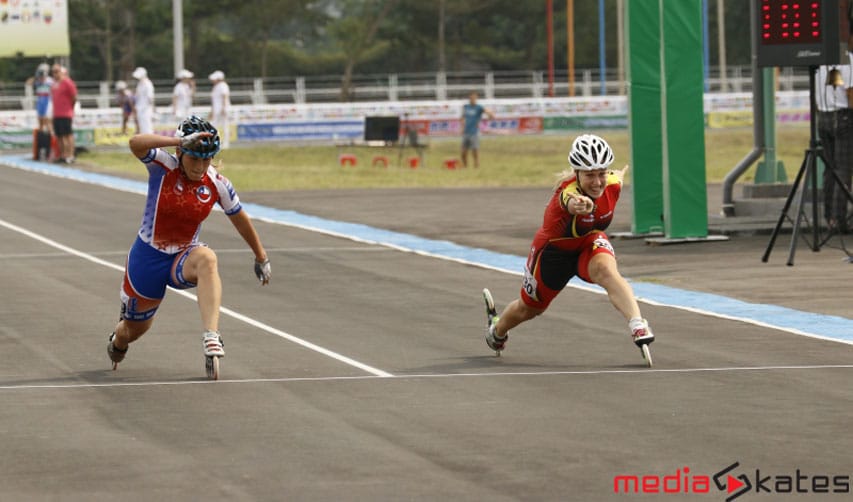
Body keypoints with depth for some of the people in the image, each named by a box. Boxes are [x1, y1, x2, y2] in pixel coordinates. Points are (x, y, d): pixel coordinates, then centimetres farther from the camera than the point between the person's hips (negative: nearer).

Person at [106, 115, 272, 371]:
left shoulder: (218, 185, -10)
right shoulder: (164, 166, -18)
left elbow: (241, 220, 8)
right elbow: (136, 143, -39)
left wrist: (261, 257, 18)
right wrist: (181, 141, -51)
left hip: (183, 259, 1)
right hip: (148, 258, -1)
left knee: (206, 258, -37)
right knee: (134, 329, 16)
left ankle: (211, 336, -51)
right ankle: (117, 343, 57)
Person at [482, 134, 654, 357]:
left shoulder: (612, 184, -25)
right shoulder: (568, 191, -42)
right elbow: (571, 201, -69)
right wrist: (577, 204, -90)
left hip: (589, 243, 3)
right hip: (554, 249, -3)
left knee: (606, 269, -34)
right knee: (529, 308, 20)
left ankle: (637, 324, -45)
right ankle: (497, 330, 52)